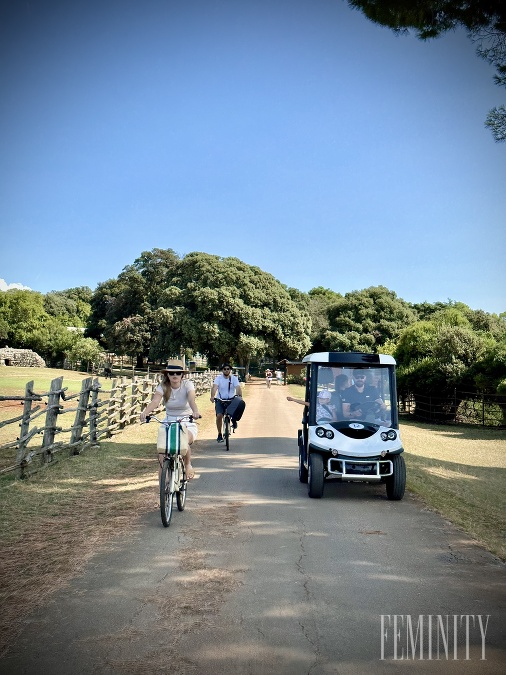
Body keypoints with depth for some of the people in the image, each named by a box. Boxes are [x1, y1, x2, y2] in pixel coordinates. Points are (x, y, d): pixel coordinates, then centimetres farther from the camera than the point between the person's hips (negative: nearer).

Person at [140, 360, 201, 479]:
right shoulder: (163, 386, -6)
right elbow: (155, 401, -23)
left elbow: (191, 400, -30)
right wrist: (145, 412, -45)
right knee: (162, 453, -13)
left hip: (187, 423, -2)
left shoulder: (187, 384, -11)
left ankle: (188, 465, 1)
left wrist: (195, 412, -53)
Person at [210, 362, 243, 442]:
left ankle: (234, 420, 6)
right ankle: (219, 434, 2)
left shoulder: (234, 378, -3)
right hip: (220, 400, 0)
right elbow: (214, 387, -21)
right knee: (219, 415, -18)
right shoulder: (218, 378, -6)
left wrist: (240, 397, -36)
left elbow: (238, 388, -17)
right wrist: (212, 396, -40)